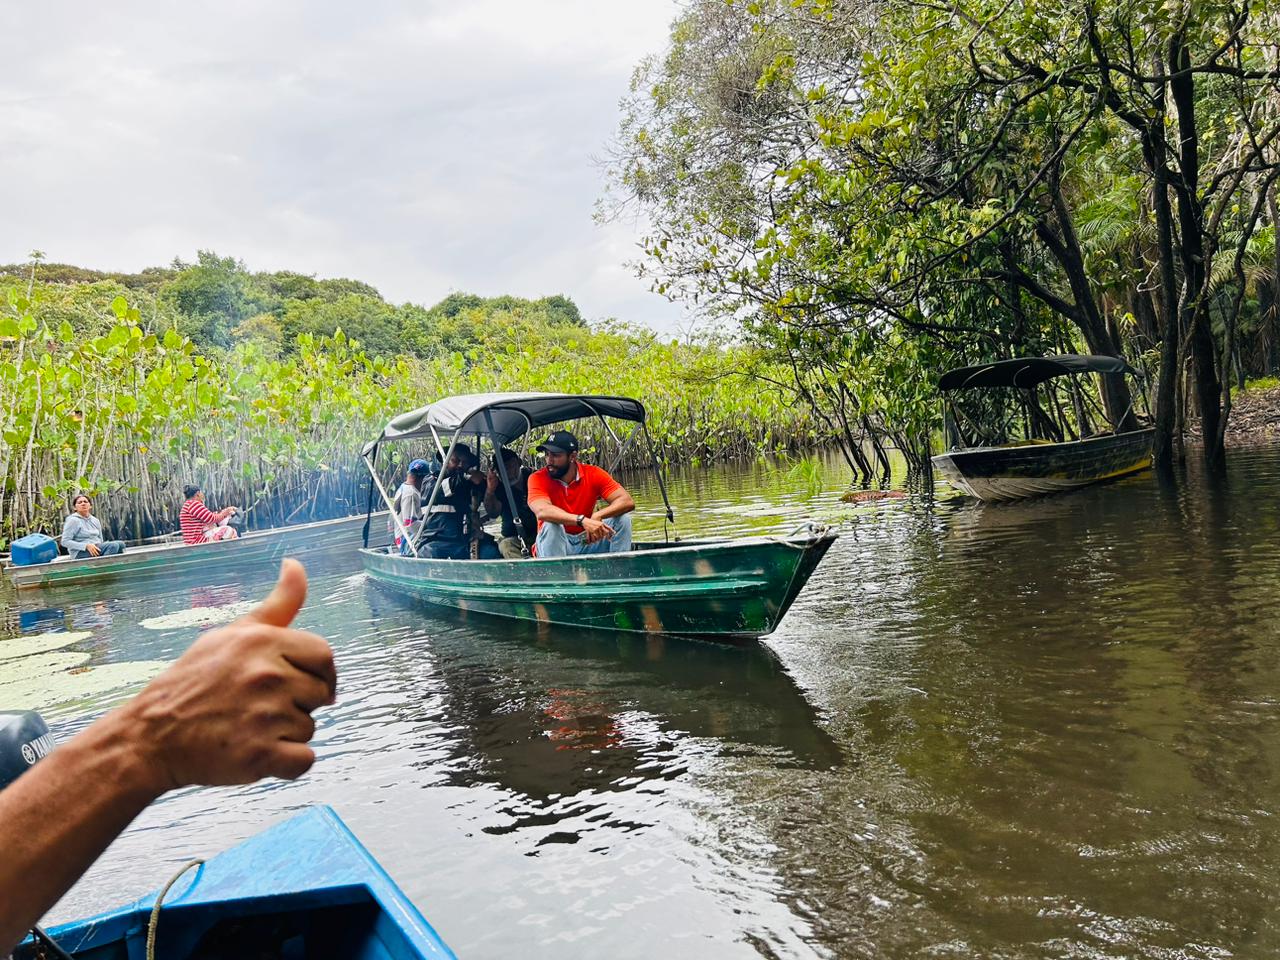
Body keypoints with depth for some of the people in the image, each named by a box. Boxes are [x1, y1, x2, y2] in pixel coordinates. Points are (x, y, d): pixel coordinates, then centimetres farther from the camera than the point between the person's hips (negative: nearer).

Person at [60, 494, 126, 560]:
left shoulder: (95, 520, 17)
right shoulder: (73, 520, -3)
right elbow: (65, 542, -10)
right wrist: (87, 546, -21)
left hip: (97, 550, 7)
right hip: (80, 553, -7)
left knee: (120, 544, -18)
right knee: (114, 545, -29)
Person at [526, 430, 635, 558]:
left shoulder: (593, 474, -7)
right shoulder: (537, 479, -13)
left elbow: (627, 502, -17)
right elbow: (542, 511, -33)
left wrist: (597, 516, -35)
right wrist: (583, 521, -46)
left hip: (587, 542, 2)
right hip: (554, 544, -2)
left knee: (622, 518, -17)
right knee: (551, 525, -33)